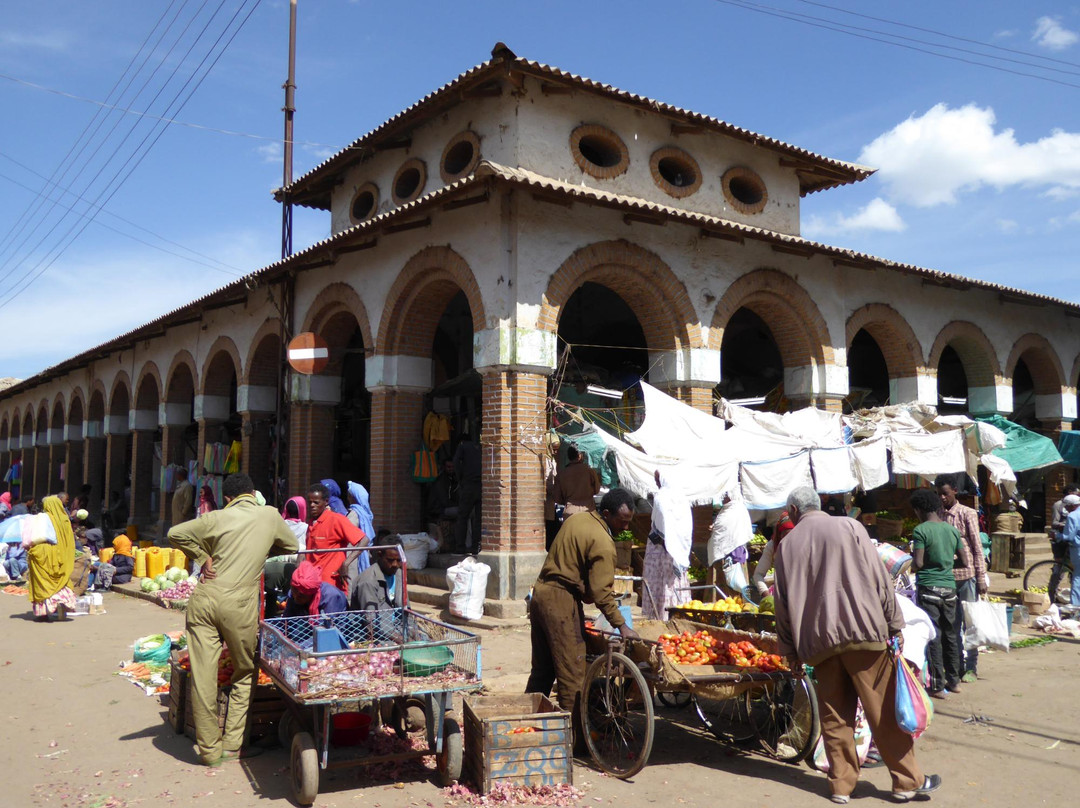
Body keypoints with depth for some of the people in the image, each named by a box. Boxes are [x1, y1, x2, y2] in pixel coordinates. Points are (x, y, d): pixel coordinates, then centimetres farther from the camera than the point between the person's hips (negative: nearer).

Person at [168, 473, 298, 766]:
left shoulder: (218, 518, 6)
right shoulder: (270, 516, 7)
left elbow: (175, 533, 4)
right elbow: (292, 547, 20)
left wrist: (202, 557, 12)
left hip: (204, 598, 2)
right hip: (238, 604, -1)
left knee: (203, 676, 7)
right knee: (245, 674, 17)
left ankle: (209, 749, 16)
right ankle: (231, 744, 18)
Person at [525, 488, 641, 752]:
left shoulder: (576, 519, 12)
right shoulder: (602, 542, -16)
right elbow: (601, 591, -18)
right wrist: (621, 625, -13)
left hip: (541, 592, 9)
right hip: (562, 601, -9)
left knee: (542, 670, 18)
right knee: (572, 674, 0)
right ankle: (574, 740, 7)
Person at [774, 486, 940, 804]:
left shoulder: (787, 545, 8)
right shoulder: (849, 527, 2)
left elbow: (783, 602, 10)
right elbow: (878, 577, -1)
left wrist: (790, 651, 16)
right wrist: (894, 624, 5)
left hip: (817, 641, 2)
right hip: (863, 632, -2)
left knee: (834, 716, 10)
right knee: (885, 711, 6)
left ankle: (841, 784, 15)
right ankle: (907, 781, 15)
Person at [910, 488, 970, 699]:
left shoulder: (921, 530, -11)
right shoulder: (952, 529, 7)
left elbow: (918, 563, -17)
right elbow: (964, 562, 9)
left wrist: (912, 561, 5)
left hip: (929, 588, -6)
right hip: (949, 586, 6)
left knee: (933, 636, -1)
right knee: (950, 634, 15)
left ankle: (938, 686, 3)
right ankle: (954, 681, 24)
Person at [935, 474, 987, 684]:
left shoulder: (968, 514, -4)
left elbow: (978, 548, -4)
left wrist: (981, 579, -8)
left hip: (966, 575, -4)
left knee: (969, 622, 4)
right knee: (952, 624, 9)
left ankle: (971, 667, 13)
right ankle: (959, 664, 19)